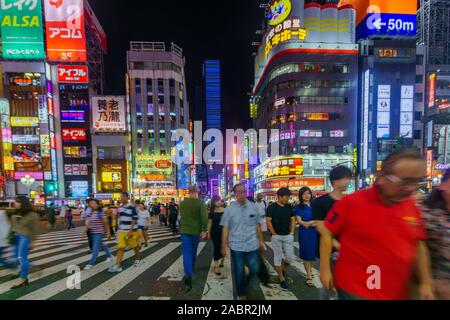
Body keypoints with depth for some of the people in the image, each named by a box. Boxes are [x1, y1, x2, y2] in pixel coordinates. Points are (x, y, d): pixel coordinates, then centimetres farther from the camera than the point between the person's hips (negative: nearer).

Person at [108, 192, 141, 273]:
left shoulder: (132, 207, -15)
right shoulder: (120, 208, 5)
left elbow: (134, 219, -16)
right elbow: (119, 219, 16)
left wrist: (131, 231, -19)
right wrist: (119, 228, 17)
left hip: (131, 231, -5)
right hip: (121, 231, 5)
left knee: (135, 246, 13)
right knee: (120, 248, -2)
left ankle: (137, 259, 34)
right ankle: (118, 265, 1)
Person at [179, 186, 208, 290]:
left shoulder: (182, 203, 0)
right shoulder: (201, 203, -12)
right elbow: (204, 217, -23)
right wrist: (204, 230, -19)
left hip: (185, 231, 0)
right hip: (196, 231, 0)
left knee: (186, 253, -1)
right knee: (193, 251, 20)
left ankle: (188, 276, -15)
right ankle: (191, 269, 39)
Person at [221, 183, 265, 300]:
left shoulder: (253, 207, -2)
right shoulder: (230, 209, -7)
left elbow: (258, 225, 7)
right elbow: (225, 228, -4)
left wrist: (261, 241, 10)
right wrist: (224, 246, -4)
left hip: (253, 245, 2)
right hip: (236, 246, -1)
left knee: (255, 270, 11)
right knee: (239, 273, 12)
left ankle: (249, 286, 43)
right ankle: (241, 294, 38)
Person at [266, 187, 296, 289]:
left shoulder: (289, 207, 4)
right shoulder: (271, 207, -11)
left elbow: (293, 220, 11)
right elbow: (268, 222, -10)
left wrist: (292, 232, 3)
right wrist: (274, 234, -10)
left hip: (288, 236, 4)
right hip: (276, 236, -4)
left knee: (290, 257, 5)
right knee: (278, 258, 5)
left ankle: (283, 270, 33)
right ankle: (281, 278, 22)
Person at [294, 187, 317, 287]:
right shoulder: (298, 207, -2)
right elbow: (299, 221, -7)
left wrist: (309, 223, -13)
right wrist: (314, 222, -17)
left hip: (315, 232, 3)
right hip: (304, 233, -3)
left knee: (313, 252, 12)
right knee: (306, 254, 2)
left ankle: (309, 270, 35)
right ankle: (309, 276, 12)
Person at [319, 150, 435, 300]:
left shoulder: (411, 207, -2)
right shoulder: (351, 203, -19)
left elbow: (418, 245, 9)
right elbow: (326, 232, -13)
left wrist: (426, 282, 7)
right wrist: (325, 269, -11)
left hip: (398, 291, 6)